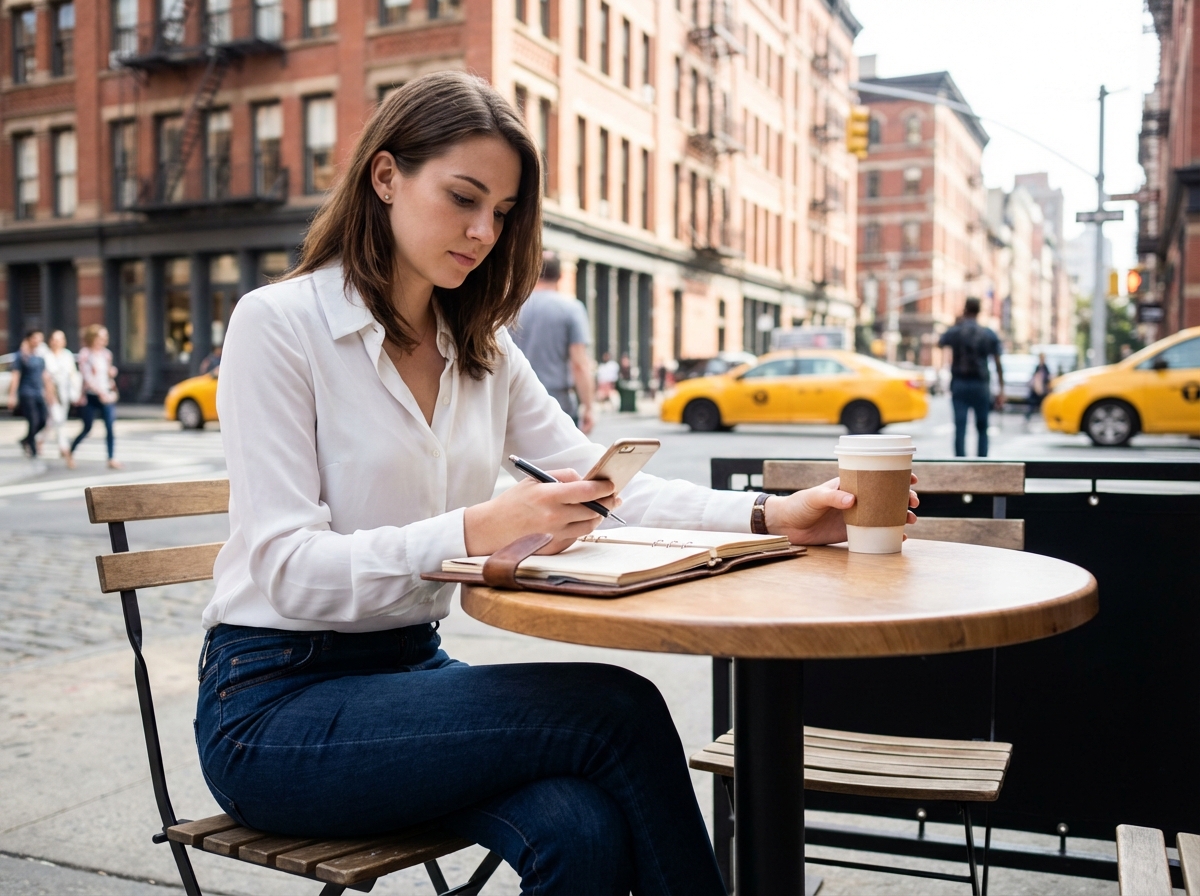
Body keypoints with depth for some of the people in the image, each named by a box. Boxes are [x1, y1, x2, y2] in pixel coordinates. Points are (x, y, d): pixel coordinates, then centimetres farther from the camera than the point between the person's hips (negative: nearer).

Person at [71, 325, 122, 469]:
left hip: (107, 395, 4)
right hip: (91, 396, -4)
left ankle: (112, 459, -6)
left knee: (110, 427, -7)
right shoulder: (85, 354, -7)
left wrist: (112, 372, -2)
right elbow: (87, 376, -14)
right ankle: (71, 452, 30)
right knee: (87, 429, 7)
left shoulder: (106, 354, 9)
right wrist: (101, 392, -22)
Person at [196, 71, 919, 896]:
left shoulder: (483, 350, 10)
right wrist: (483, 529, -32)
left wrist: (770, 516, -11)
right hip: (275, 706, -5)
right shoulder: (277, 324, -10)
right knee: (620, 710, -21)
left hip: (409, 669, 5)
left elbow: (610, 488, 4)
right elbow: (288, 569, -18)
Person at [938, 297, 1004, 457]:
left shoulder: (955, 331, -2)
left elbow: (940, 343, 20)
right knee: (982, 429, 11)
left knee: (960, 428, -3)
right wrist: (1001, 391, 2)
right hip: (981, 385, 1)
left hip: (959, 384, -1)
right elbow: (998, 365, -1)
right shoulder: (990, 335, 1)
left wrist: (957, 324, 20)